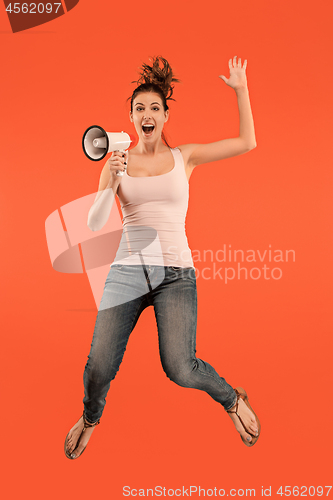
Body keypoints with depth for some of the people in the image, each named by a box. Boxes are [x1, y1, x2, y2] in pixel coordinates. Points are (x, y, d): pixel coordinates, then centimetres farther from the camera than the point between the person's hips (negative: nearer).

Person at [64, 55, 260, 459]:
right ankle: (91, 417, 29)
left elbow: (247, 142, 9)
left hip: (176, 272, -1)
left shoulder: (184, 156, 7)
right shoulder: (117, 162, 7)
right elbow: (95, 224, 1)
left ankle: (233, 399, 19)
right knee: (99, 366, -7)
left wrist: (240, 89, 9)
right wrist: (111, 182, -14)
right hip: (127, 269, 1)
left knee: (180, 369, -15)